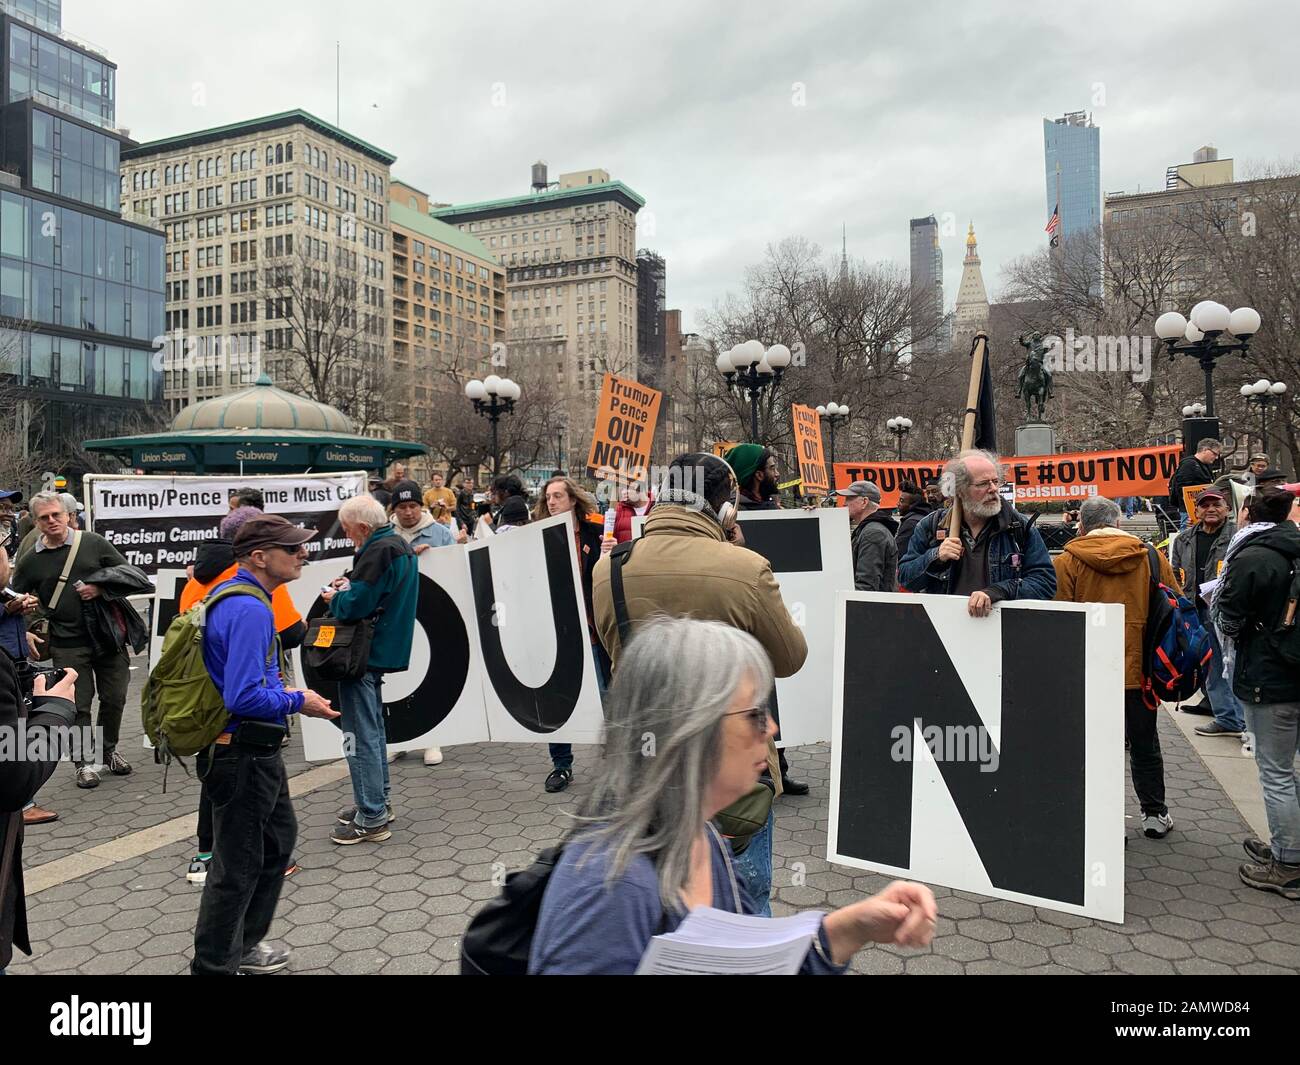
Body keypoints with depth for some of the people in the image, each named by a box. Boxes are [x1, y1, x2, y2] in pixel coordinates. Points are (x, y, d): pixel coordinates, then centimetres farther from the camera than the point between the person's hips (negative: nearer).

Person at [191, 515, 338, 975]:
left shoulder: (234, 596, 8)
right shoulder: (250, 611, -25)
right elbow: (244, 698, -31)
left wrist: (282, 689, 11)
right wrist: (298, 702, -16)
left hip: (256, 751, 11)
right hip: (243, 755, -11)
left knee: (279, 837, 23)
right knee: (237, 865, 5)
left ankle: (244, 943, 39)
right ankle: (213, 964, 24)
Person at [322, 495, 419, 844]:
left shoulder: (378, 552, -20)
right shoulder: (399, 544, 11)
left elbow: (355, 605, -25)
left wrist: (334, 598, -5)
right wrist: (349, 585, 7)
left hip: (363, 655, -11)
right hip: (384, 650, 11)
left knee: (361, 736, -3)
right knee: (372, 728, 21)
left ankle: (371, 818, 4)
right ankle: (379, 800, 32)